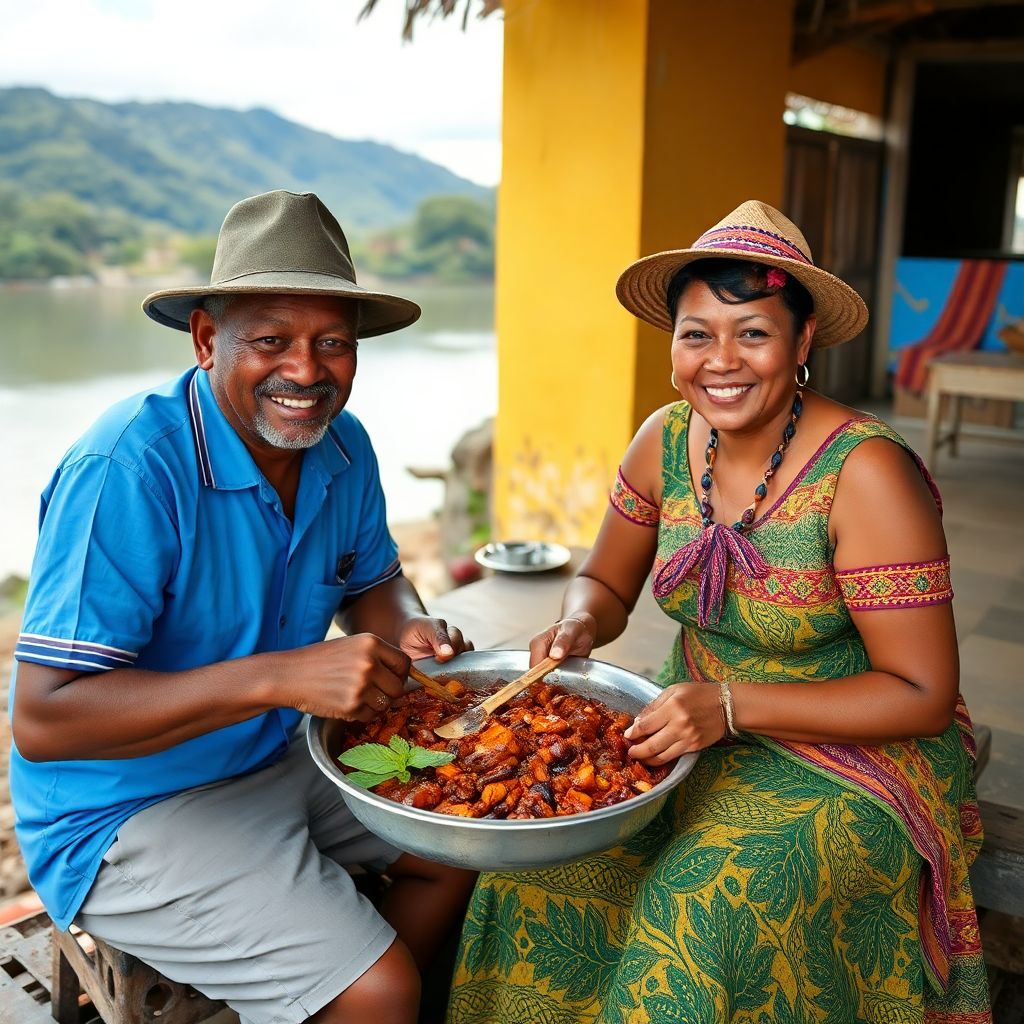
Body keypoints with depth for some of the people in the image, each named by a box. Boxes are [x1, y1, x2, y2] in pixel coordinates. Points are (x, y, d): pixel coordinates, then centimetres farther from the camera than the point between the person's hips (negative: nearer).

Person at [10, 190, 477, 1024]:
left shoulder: (342, 447, -5)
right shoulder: (128, 469, -27)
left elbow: (371, 582, 12)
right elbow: (44, 720, -29)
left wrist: (408, 630, -13)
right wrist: (280, 676, -38)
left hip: (280, 758, 8)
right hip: (129, 810, -7)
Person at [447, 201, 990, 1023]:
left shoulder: (864, 472, -22)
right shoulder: (666, 441, -6)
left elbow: (922, 694, -19)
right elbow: (606, 583, 9)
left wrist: (730, 705, -27)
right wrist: (579, 626, -15)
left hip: (850, 754, -4)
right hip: (701, 725, 5)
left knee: (702, 914, -26)